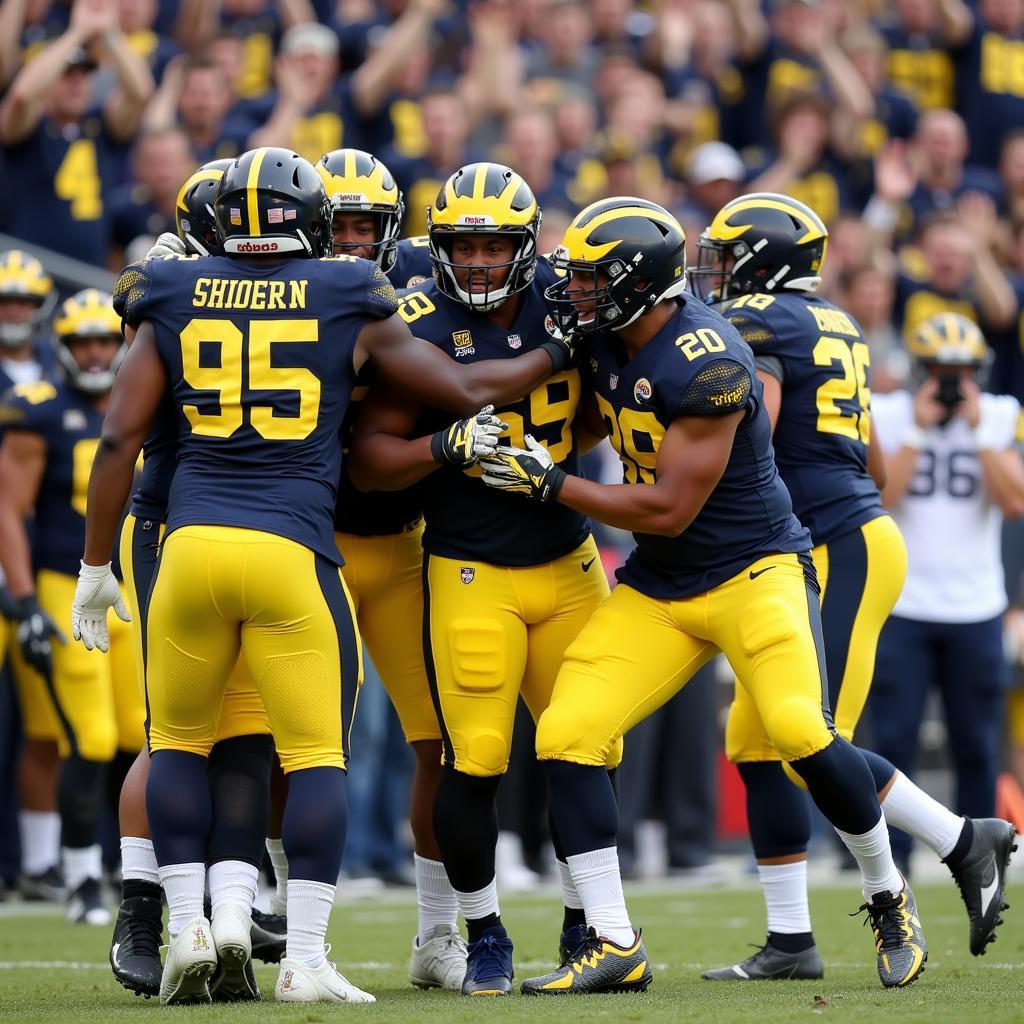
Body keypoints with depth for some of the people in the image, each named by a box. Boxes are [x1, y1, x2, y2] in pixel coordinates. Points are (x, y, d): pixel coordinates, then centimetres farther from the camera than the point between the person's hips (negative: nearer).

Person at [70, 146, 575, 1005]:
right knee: (317, 755, 4)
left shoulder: (174, 299, 10)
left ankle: (190, 925, 7)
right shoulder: (351, 301, 6)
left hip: (192, 541, 2)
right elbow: (467, 391, 12)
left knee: (178, 740, 18)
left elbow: (120, 439, 7)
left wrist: (96, 565, 13)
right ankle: (305, 959, -3)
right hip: (294, 548, -2)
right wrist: (560, 354, 29)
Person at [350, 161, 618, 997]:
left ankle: (585, 929, 22)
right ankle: (485, 937, 9)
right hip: (471, 575, -4)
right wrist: (443, 447, -26)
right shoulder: (418, 330, -11)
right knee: (475, 766, -9)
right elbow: (369, 458, -11)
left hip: (568, 564, 4)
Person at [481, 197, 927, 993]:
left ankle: (888, 898, 3)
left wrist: (550, 483, -16)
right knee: (566, 733, -8)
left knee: (800, 730, -25)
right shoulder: (611, 339, 1)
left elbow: (667, 509, -22)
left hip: (753, 569, -8)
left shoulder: (706, 365, -24)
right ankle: (614, 948, -2)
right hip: (658, 587, 8)